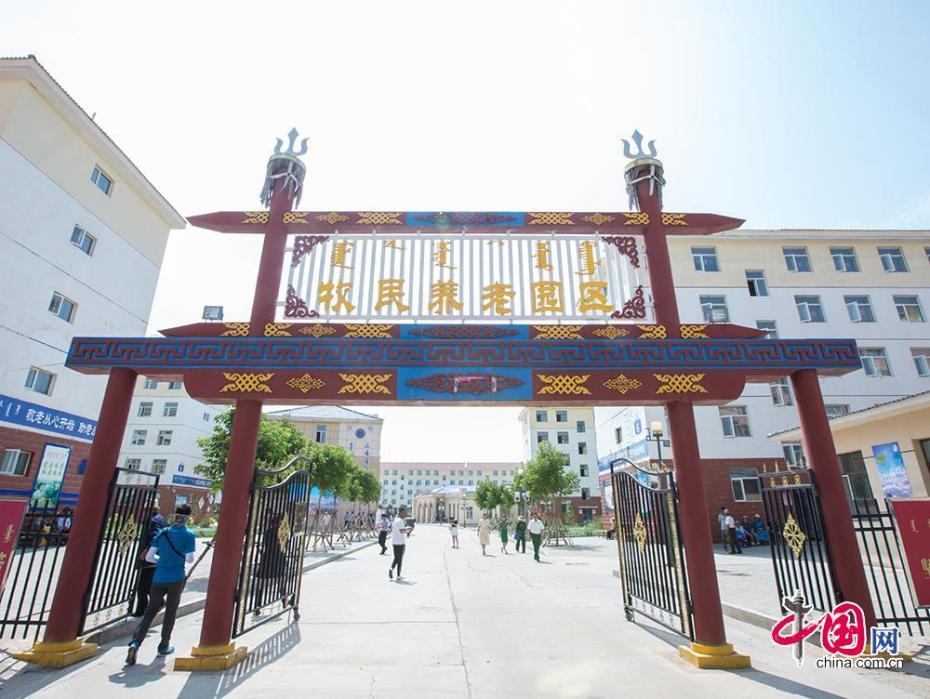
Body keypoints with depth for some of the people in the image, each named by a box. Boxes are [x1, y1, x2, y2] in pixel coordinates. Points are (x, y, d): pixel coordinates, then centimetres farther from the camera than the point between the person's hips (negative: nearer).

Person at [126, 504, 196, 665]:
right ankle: (164, 646, 21)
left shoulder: (163, 532, 3)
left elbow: (149, 557, 3)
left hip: (159, 578, 3)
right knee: (170, 612, 12)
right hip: (176, 579, -3)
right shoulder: (189, 535, -8)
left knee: (150, 611, 11)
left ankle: (135, 642, -7)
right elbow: (189, 559, -11)